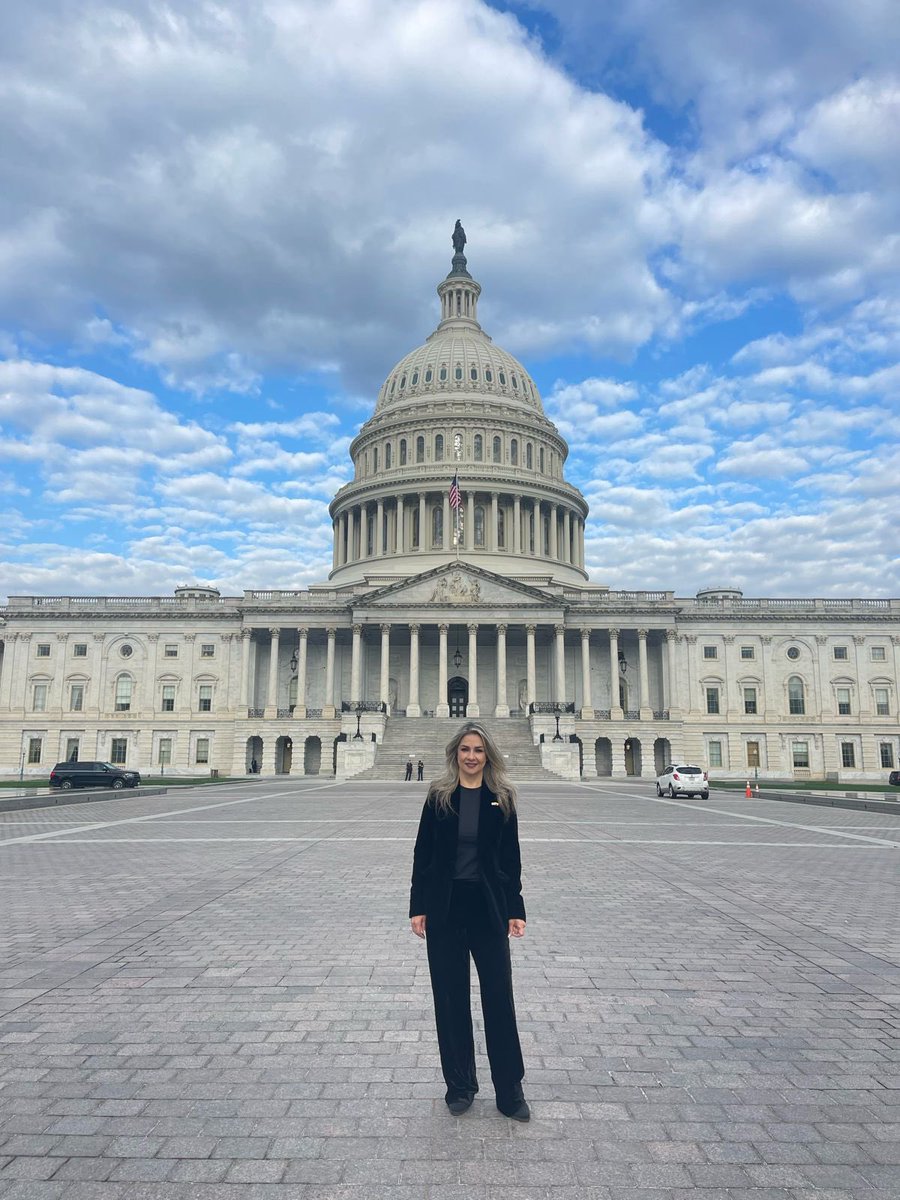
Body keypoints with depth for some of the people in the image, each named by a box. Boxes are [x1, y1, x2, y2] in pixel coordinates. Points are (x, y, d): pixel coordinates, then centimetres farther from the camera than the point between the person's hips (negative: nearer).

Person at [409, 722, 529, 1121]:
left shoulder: (501, 798, -1)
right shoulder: (439, 795, -2)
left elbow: (511, 858, 3)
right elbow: (422, 853, 0)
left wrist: (515, 910, -1)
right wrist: (418, 907, -3)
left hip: (488, 907, 0)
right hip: (444, 908, 0)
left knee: (499, 997, 5)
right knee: (450, 997, 10)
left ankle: (510, 1091, 20)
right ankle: (459, 1086, 26)